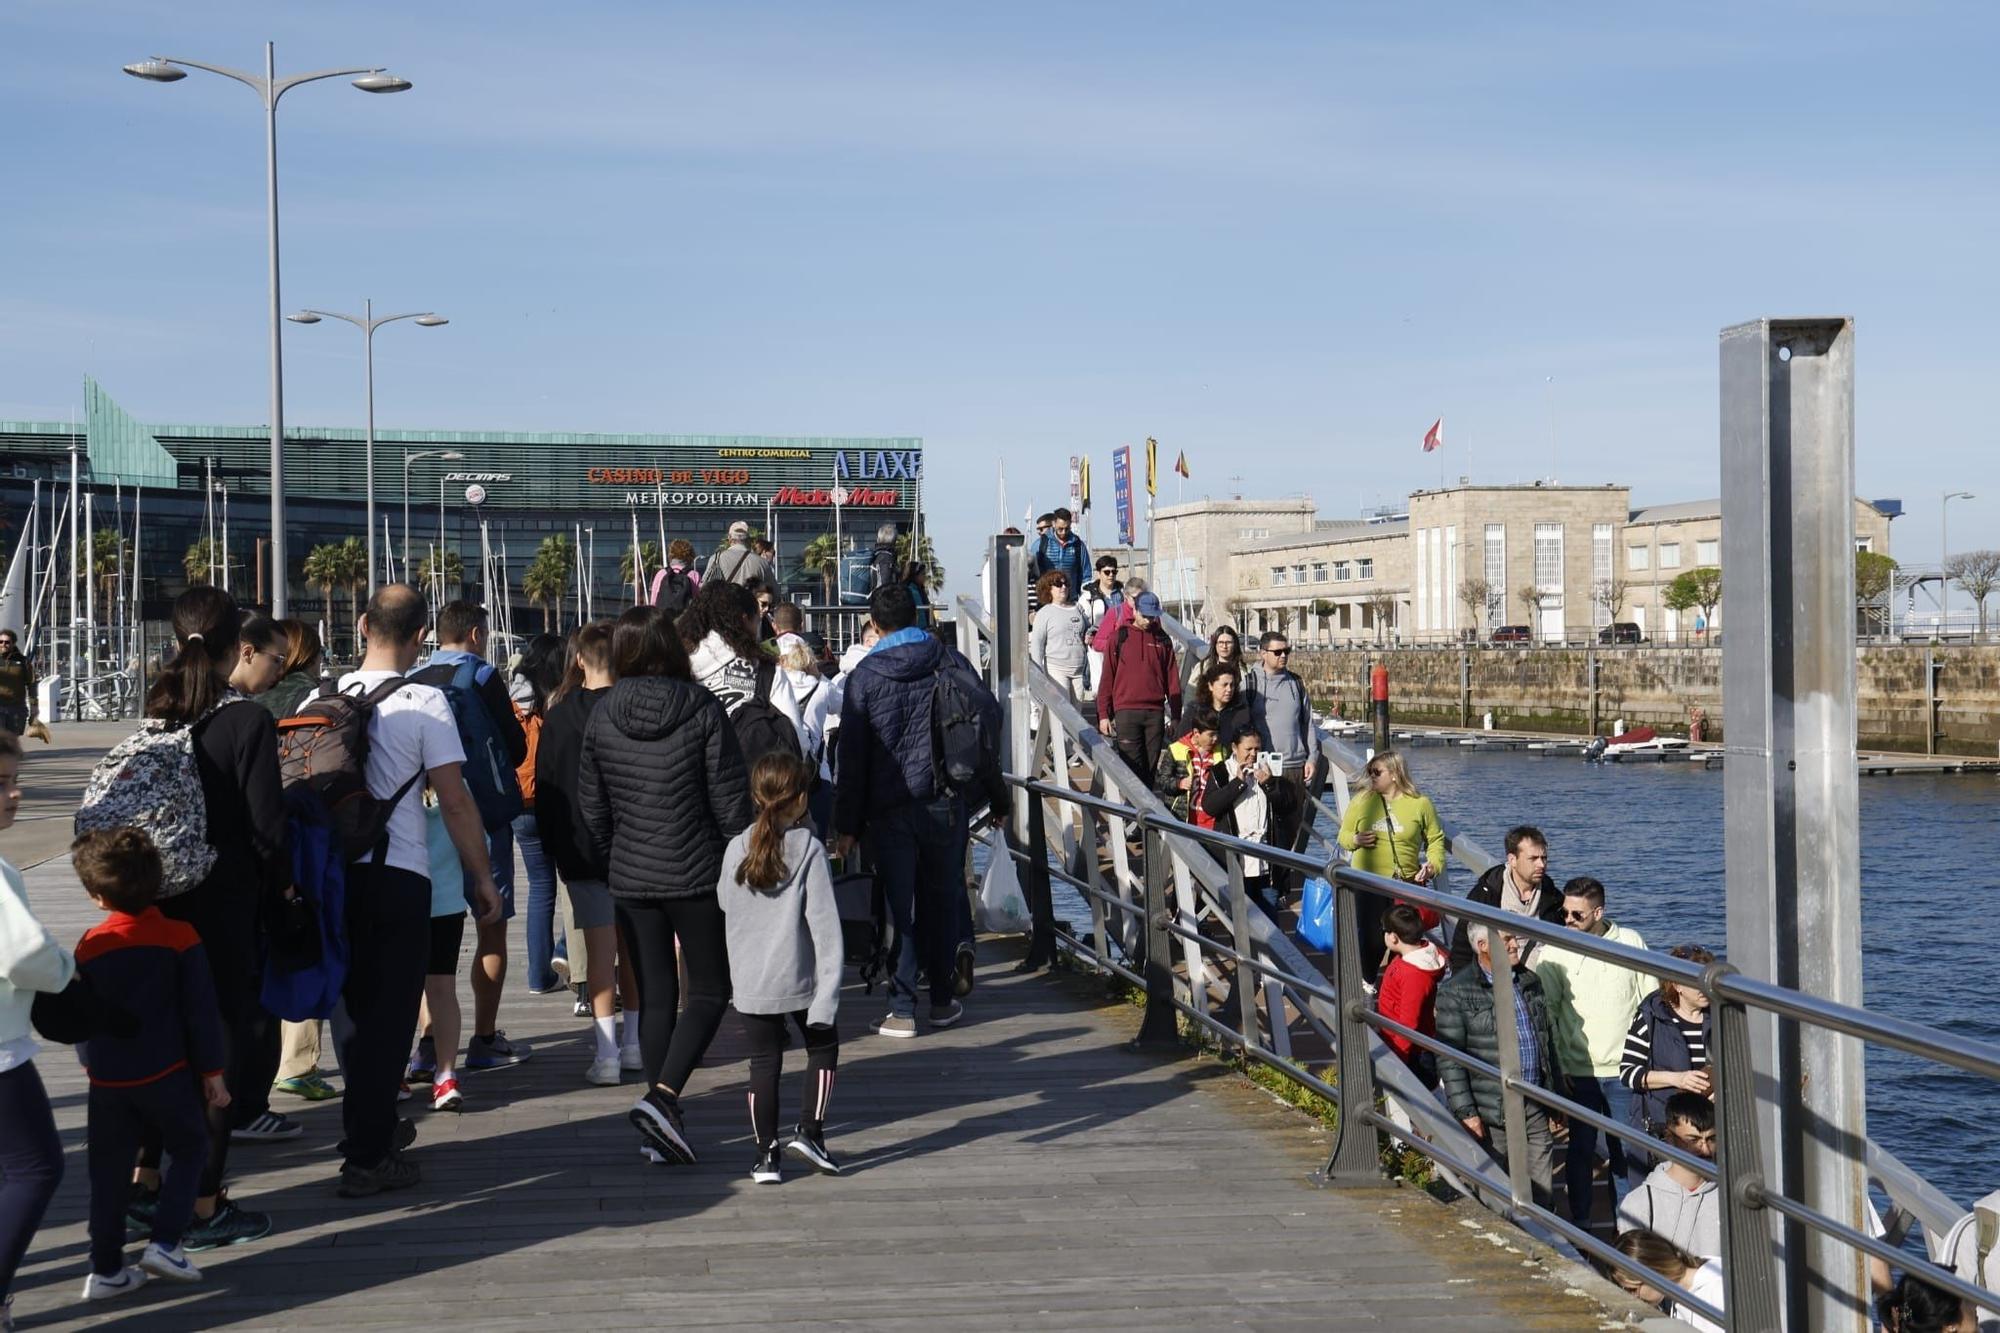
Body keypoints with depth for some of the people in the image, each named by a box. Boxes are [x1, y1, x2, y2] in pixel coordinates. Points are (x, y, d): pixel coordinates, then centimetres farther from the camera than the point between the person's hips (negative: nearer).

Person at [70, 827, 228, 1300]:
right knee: (189, 1150, 15)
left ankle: (105, 1270, 11)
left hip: (108, 1081, 2)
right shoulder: (180, 938, -8)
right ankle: (165, 1242, 2)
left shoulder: (90, 946, -3)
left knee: (109, 1172, 10)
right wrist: (212, 1071, 2)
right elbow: (201, 1012, -6)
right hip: (168, 1074, -2)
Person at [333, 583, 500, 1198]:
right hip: (398, 876, -5)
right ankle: (367, 1159, 0)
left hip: (335, 870, 5)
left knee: (353, 1007, 18)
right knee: (390, 1014, 1)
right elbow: (455, 800, -11)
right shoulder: (423, 702, -10)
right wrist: (483, 878, -1)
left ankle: (369, 1128, 30)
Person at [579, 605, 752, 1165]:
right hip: (696, 876, -3)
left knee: (655, 997, 11)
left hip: (631, 881, 4)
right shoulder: (702, 708, -9)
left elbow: (591, 809, 6)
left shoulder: (601, 717, 1)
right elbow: (731, 798, -8)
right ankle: (662, 1095, -12)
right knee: (709, 991, 7)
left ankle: (663, 1125, 12)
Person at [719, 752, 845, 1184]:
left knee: (763, 1063, 10)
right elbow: (824, 923, -12)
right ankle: (809, 1131, 8)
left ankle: (766, 1156, 11)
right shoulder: (809, 849, -10)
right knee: (823, 1047, 19)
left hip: (748, 982, 2)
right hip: (797, 978, -2)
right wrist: (828, 988, -11)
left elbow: (726, 903, 9)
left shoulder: (735, 849, -2)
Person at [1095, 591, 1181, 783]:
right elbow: (1107, 679, 5)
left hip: (1155, 712, 2)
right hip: (1126, 711, -2)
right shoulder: (1119, 638, 4)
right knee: (1132, 767, -8)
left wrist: (1176, 715, 8)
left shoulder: (1163, 640, 10)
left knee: (1151, 766, 5)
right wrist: (1103, 714, 0)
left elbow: (1172, 680, 11)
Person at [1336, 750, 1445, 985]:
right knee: (1370, 935, 2)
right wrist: (1355, 840, -11)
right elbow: (1344, 835, 11)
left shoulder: (1420, 803, 0)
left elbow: (1435, 838, 8)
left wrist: (1433, 864, -7)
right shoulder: (1361, 801, 3)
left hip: (1408, 883, -1)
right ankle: (1367, 983, 21)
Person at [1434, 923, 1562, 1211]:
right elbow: (1448, 1058, -11)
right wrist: (1465, 1112, -15)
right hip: (1491, 1114, -5)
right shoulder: (1456, 991, -8)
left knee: (1543, 1195, 9)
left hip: (1535, 1109, 5)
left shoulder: (1530, 982, 11)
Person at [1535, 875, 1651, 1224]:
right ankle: (1579, 1226, 18)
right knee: (1580, 1150, 6)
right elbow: (1545, 1012, -1)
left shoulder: (1631, 942, -1)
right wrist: (1554, 1068, -5)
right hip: (1577, 1071, 0)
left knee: (1626, 1150, 6)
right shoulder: (1554, 952, -4)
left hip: (1622, 1069, 0)